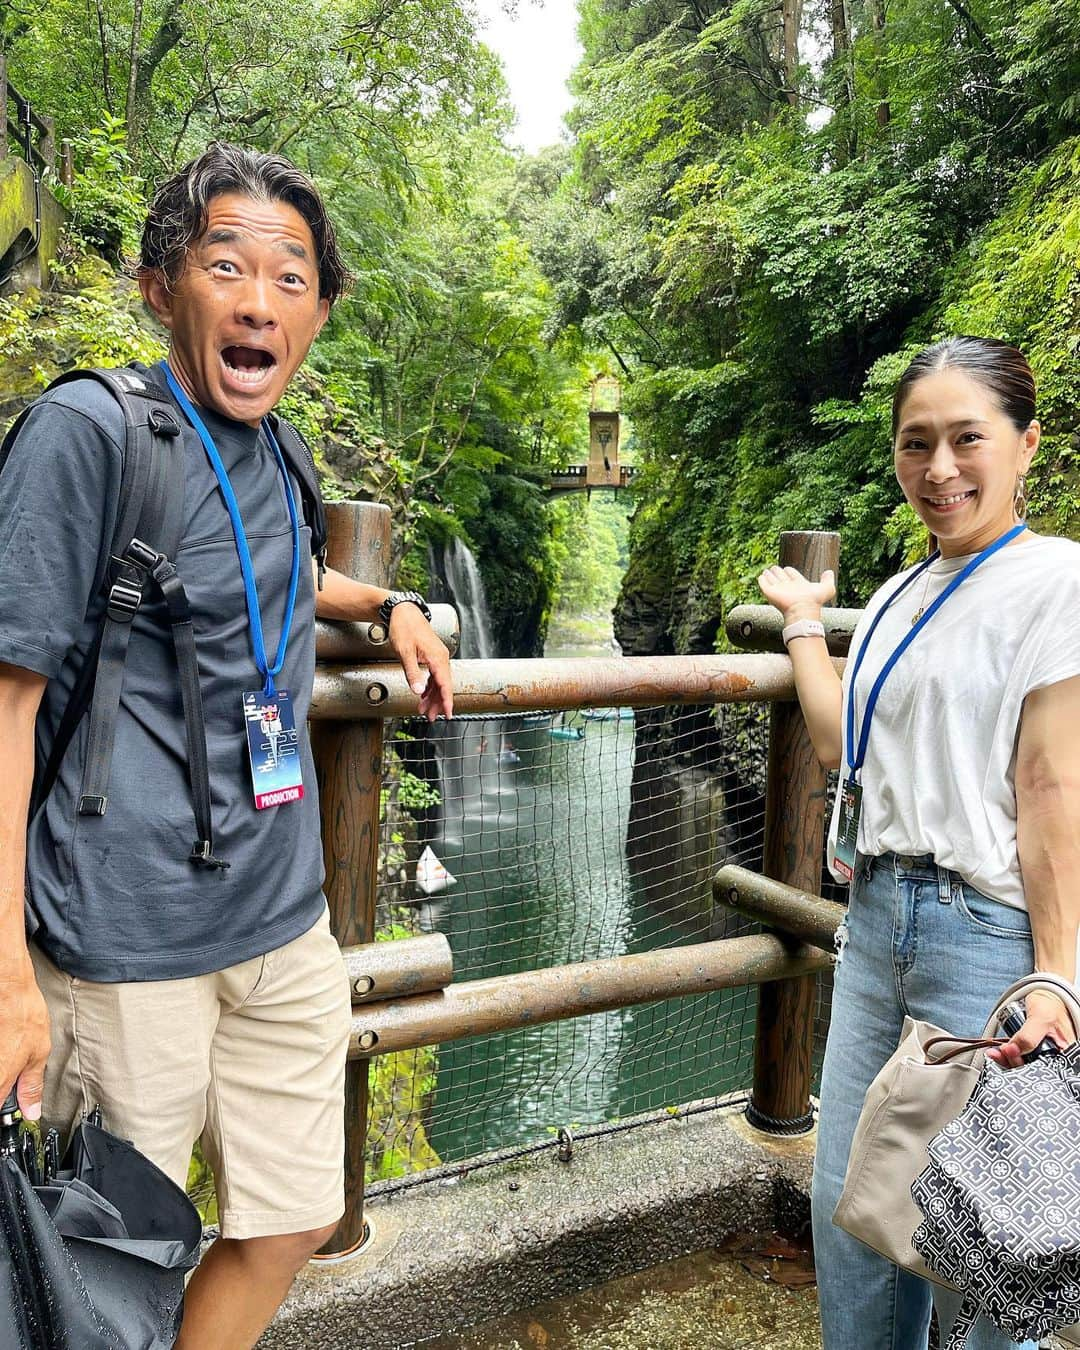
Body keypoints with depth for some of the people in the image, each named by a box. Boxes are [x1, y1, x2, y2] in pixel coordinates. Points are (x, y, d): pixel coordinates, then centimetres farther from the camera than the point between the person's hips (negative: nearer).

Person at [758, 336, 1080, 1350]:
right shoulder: (899, 598, 14)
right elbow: (838, 742, 11)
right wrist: (801, 618, 22)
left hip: (988, 931, -7)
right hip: (876, 921, 7)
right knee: (849, 1200, 15)